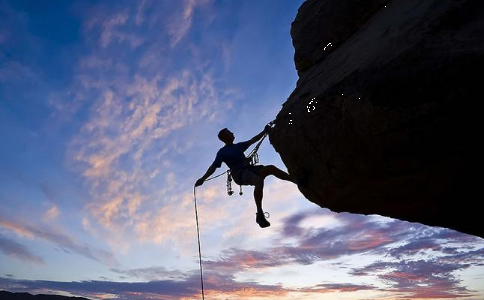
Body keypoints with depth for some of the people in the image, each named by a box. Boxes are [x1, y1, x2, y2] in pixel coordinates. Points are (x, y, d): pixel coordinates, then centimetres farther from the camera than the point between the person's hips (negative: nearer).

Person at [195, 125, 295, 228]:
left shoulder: (238, 146, 24)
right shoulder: (222, 152, 5)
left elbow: (253, 140, 26)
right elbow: (213, 167, -1)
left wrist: (265, 131, 20)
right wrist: (203, 178, -12)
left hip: (249, 169, 7)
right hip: (239, 173, -7)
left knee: (271, 168, -12)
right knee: (259, 180, -35)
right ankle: (260, 214, -35)